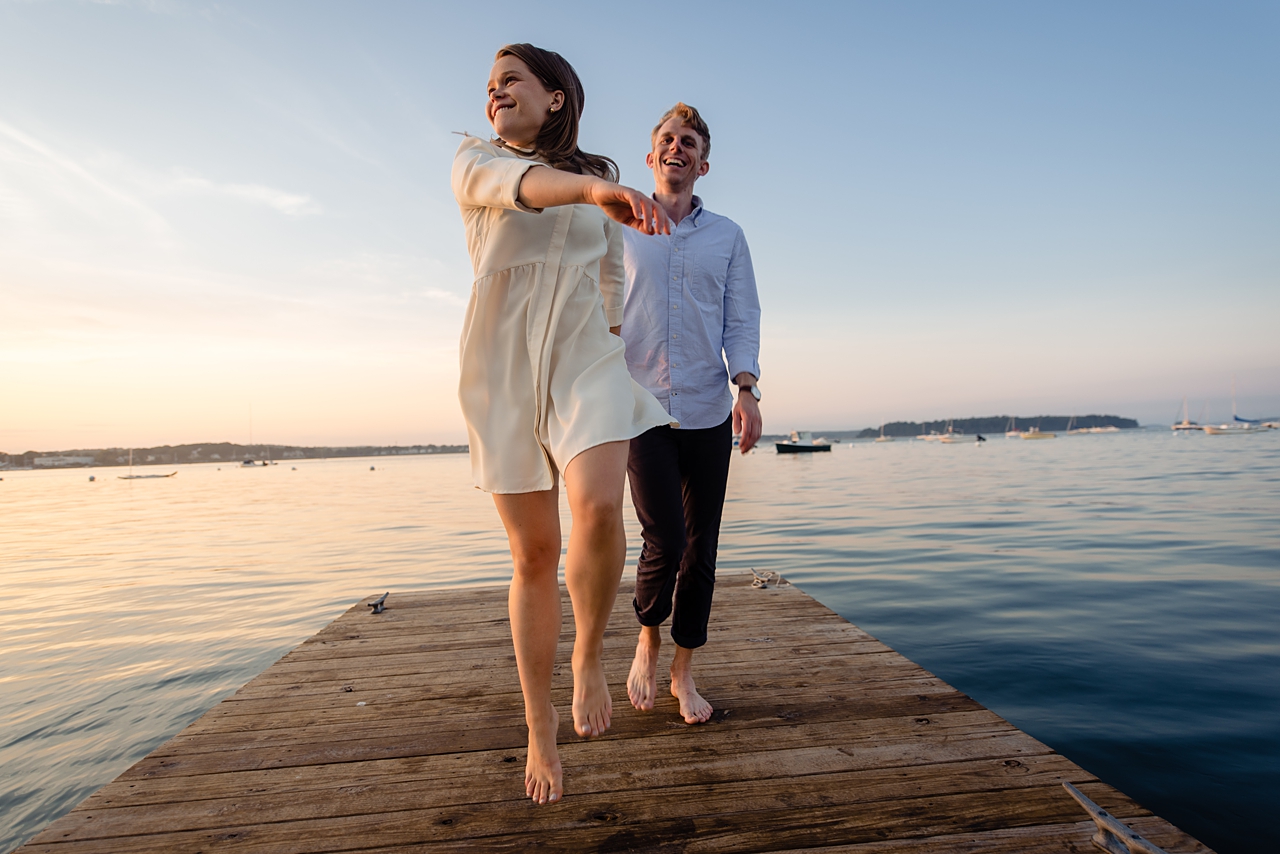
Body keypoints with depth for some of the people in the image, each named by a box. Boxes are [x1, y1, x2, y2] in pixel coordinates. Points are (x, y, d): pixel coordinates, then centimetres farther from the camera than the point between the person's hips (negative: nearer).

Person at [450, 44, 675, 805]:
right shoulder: (475, 162, 6)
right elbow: (521, 186, -20)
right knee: (534, 554, 1)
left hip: (586, 359, 1)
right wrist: (593, 189, -39)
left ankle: (590, 656, 3)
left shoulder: (599, 178, 14)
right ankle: (540, 726, 19)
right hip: (503, 369, -1)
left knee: (598, 510, -27)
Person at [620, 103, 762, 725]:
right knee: (665, 542, -11)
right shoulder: (618, 231, 10)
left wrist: (746, 389, -10)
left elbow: (743, 319, 6)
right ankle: (647, 640, 19)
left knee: (700, 547, 4)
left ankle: (683, 672, 21)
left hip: (708, 414, 2)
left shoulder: (727, 236, 13)